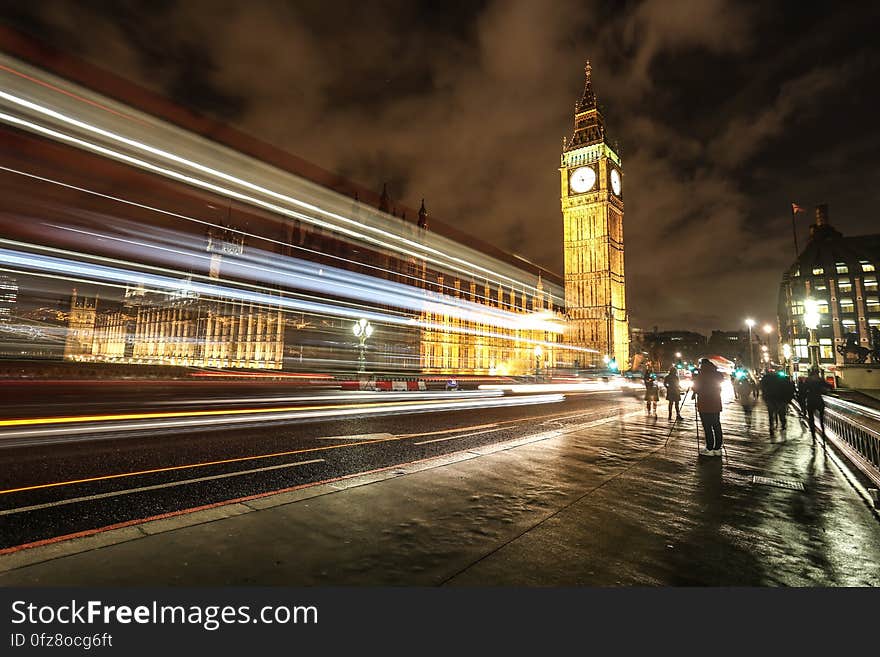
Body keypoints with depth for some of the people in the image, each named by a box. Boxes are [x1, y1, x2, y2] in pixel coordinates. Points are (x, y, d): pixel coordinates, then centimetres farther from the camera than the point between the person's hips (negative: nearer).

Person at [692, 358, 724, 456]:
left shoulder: (700, 376, -12)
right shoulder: (717, 375, 5)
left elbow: (695, 389, -7)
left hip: (705, 407, -6)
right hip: (716, 405, 6)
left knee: (708, 428, -2)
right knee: (717, 427, 10)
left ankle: (709, 449, 0)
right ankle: (717, 448, 15)